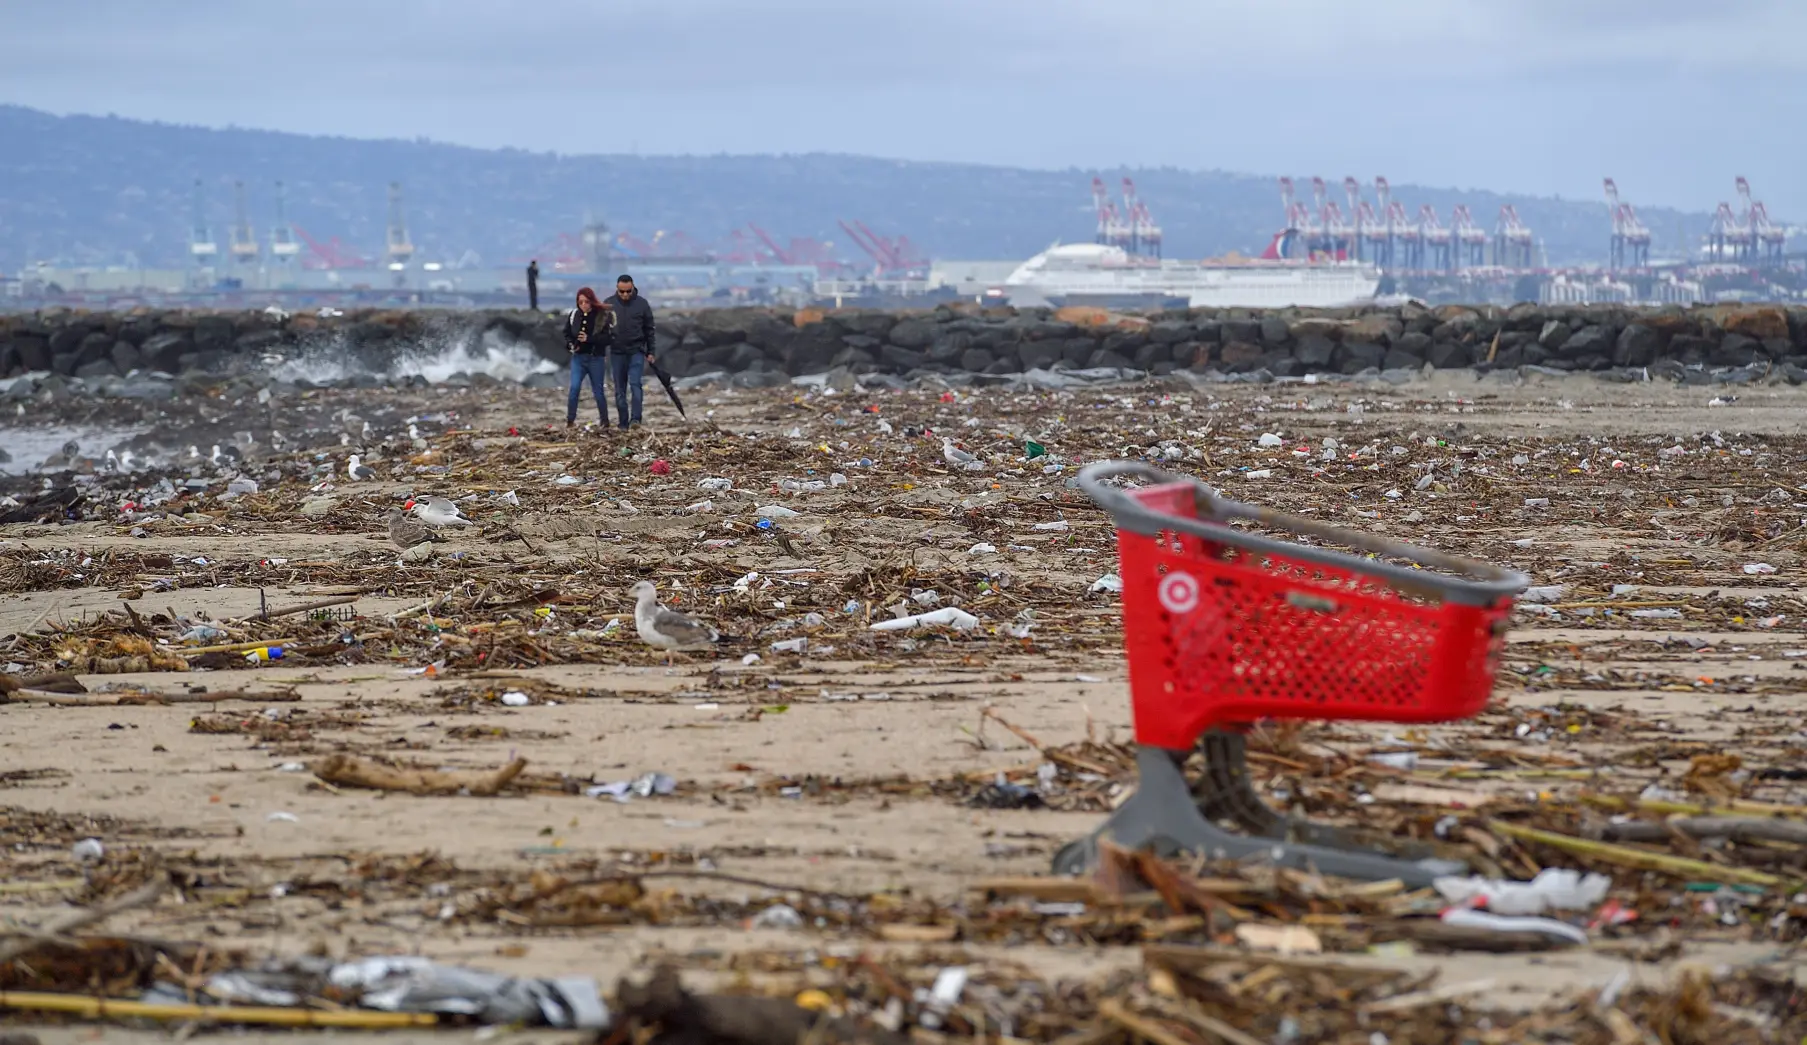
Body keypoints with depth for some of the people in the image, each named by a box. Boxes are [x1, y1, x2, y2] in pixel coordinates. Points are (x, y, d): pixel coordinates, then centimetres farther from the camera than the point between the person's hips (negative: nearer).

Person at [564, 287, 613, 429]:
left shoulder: (603, 316, -8)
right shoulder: (573, 315, 2)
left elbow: (608, 337, -14)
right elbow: (567, 333, 14)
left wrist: (589, 339, -24)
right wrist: (570, 344, -6)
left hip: (596, 358, -2)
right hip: (578, 357, 2)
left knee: (598, 391, 6)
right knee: (574, 387, -12)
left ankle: (605, 422, 20)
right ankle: (570, 420, -4)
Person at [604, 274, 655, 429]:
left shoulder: (642, 304, 1)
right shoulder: (609, 304, 3)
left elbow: (649, 329, 7)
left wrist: (650, 352, 5)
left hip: (636, 351, -2)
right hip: (617, 353, 2)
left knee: (635, 384, -16)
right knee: (620, 390, 5)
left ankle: (635, 419, -19)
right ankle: (623, 423, 10)